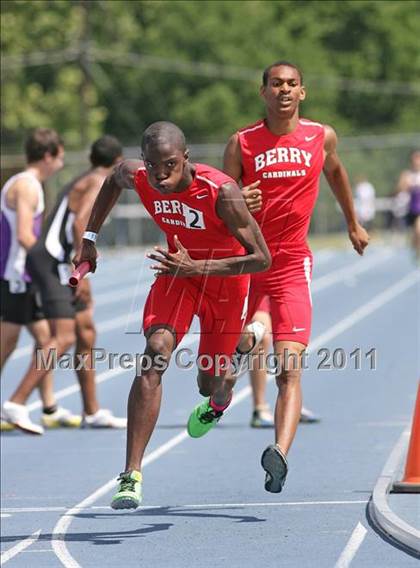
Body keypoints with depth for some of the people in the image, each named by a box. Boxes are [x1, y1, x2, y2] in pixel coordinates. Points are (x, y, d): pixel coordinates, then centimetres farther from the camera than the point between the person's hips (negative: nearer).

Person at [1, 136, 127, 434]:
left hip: (55, 263, 10)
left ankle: (93, 412, 21)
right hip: (53, 263, -10)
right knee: (63, 337, -17)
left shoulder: (81, 182, 23)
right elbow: (79, 222, -20)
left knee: (86, 332, 14)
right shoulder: (101, 182, -6)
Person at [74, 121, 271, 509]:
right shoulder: (136, 177, -20)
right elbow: (115, 178, 8)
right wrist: (90, 238, 8)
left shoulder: (221, 192, -34)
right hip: (179, 271, 3)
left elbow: (262, 259, -31)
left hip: (226, 277, -2)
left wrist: (196, 268, -39)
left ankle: (219, 401, 53)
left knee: (211, 383, 7)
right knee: (156, 352, -23)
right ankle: (132, 476, -26)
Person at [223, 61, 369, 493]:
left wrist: (353, 223, 38)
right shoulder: (242, 143, 1)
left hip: (292, 263, -1)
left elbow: (335, 172, 27)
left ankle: (280, 456, -31)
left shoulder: (321, 137, 5)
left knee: (290, 367, -16)